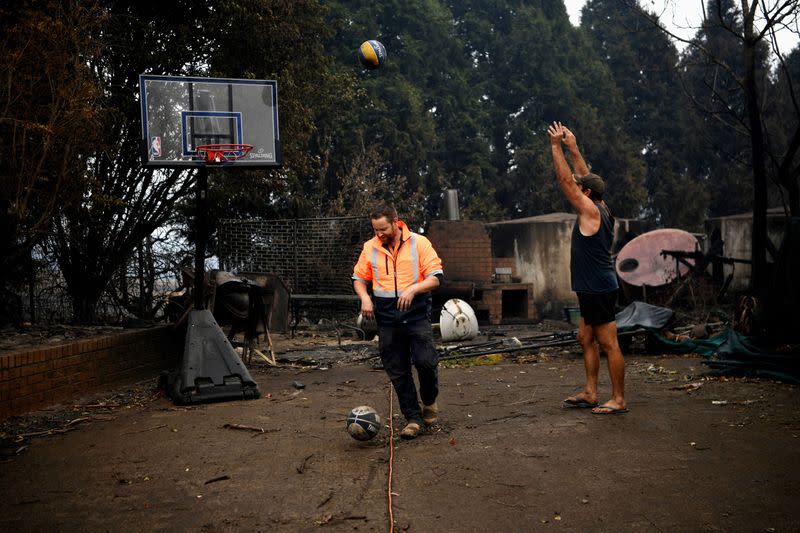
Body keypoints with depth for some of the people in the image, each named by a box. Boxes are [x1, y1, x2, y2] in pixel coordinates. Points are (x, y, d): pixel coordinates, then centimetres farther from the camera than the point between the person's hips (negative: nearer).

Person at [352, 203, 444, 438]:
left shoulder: (419, 243, -3)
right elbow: (358, 278, 16)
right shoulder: (370, 248, 6)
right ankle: (413, 418, 16)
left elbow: (436, 277, -6)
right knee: (398, 372, 4)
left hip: (416, 313, -3)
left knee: (425, 361, -10)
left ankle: (429, 401, 21)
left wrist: (413, 289, -22)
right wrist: (365, 297, -4)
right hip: (387, 318, 3)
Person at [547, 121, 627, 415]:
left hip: (599, 289, -10)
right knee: (586, 339, 15)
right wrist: (573, 148, 20)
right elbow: (584, 177, 20)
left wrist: (556, 147, -9)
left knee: (609, 345, -4)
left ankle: (619, 399, 2)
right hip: (593, 289, 10)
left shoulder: (591, 211, -14)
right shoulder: (601, 210, 11)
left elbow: (566, 181, -14)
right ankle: (590, 393, 20)